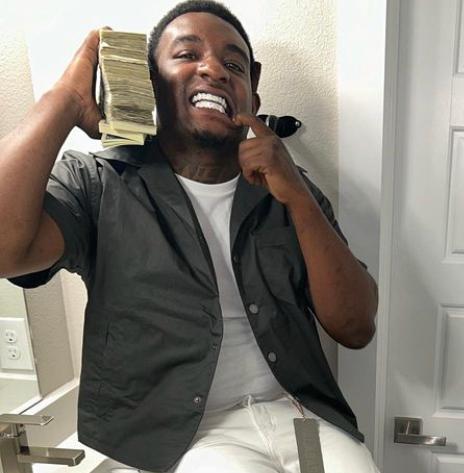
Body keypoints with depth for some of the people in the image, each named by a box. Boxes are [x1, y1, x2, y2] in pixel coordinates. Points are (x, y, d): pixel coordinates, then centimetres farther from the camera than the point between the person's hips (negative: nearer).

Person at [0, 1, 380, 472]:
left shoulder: (286, 188, 3)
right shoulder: (99, 184, -6)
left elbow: (356, 328, -3)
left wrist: (299, 198, -15)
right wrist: (68, 98, -16)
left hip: (298, 412, 4)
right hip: (179, 433, -2)